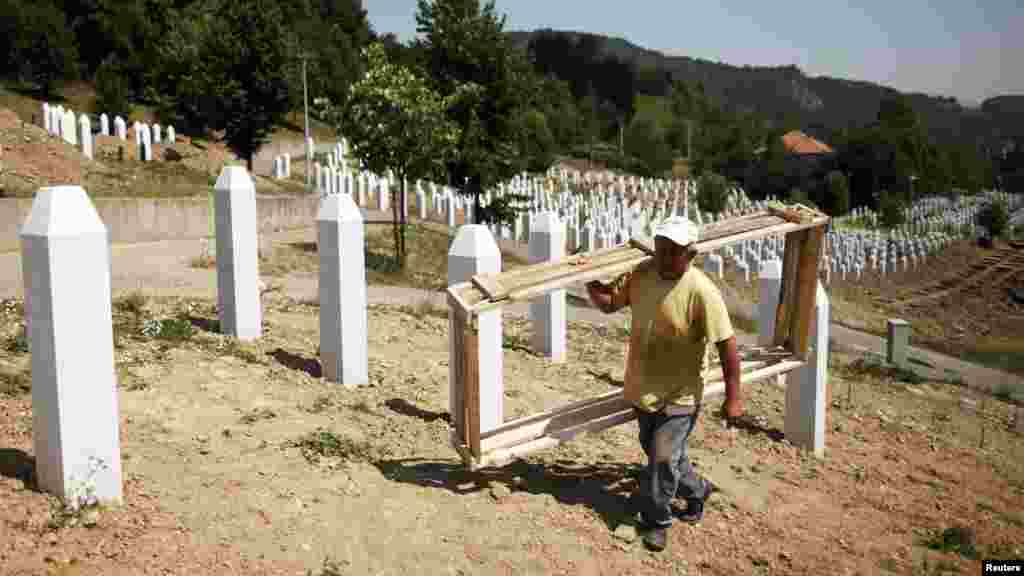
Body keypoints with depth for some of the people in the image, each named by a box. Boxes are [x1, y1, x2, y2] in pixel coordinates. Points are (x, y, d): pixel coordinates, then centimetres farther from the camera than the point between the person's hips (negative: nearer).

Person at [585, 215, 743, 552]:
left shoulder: (702, 292, -24)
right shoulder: (641, 275, -7)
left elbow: (727, 345, -20)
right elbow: (608, 303, 6)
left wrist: (732, 398, -17)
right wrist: (588, 280, -13)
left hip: (679, 395, -6)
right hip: (643, 389, 6)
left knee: (663, 458, -5)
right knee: (660, 453, 22)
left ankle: (656, 521, 19)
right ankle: (697, 490, 48)